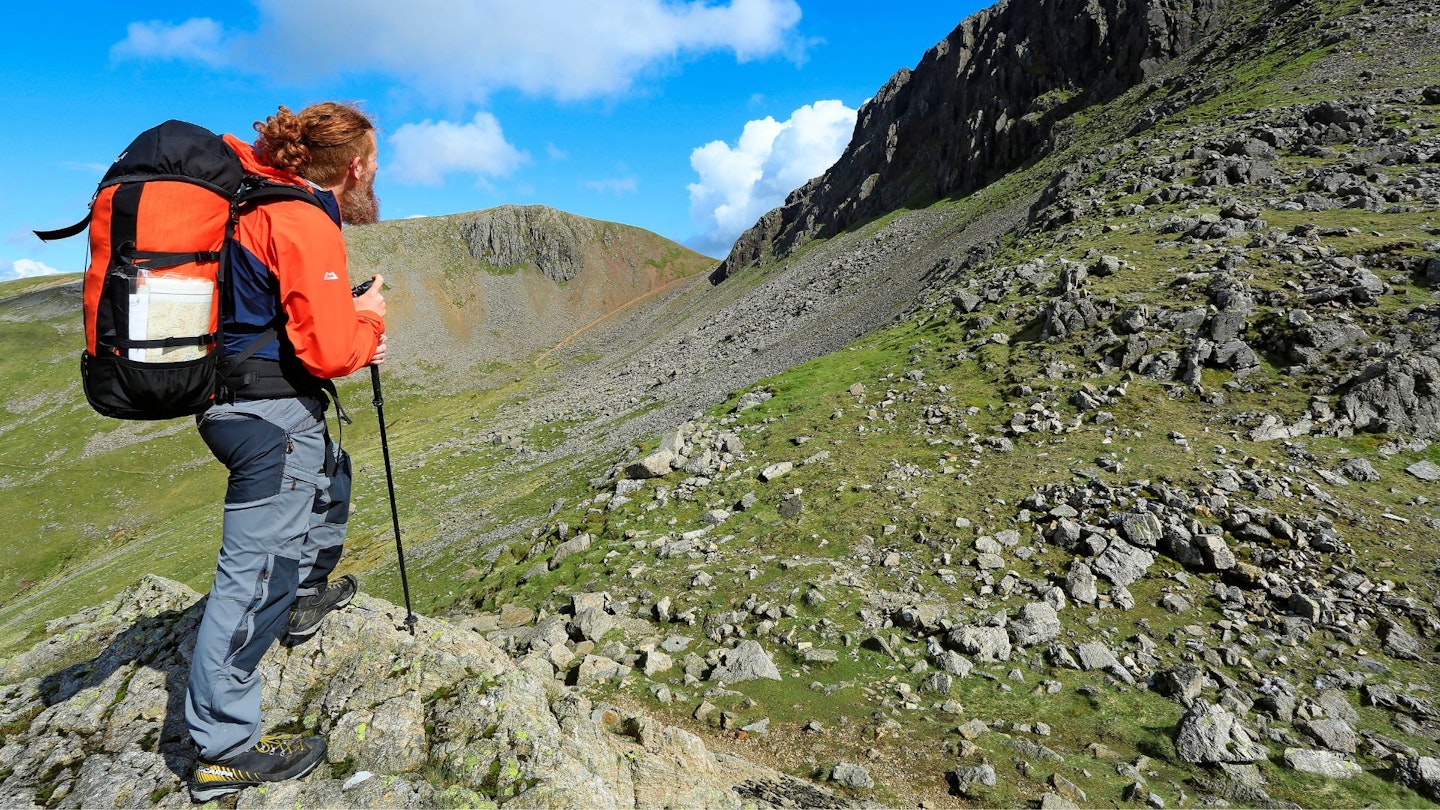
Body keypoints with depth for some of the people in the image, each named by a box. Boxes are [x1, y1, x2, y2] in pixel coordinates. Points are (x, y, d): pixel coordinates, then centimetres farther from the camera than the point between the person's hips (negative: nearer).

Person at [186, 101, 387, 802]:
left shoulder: (258, 200, 12)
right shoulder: (308, 226, -18)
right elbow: (327, 351, -21)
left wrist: (348, 324, 11)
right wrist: (369, 321, -2)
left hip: (233, 399, 11)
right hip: (272, 413, -10)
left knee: (330, 475, 33)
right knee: (256, 575, -5)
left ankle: (306, 595, 48)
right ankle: (222, 750, 5)